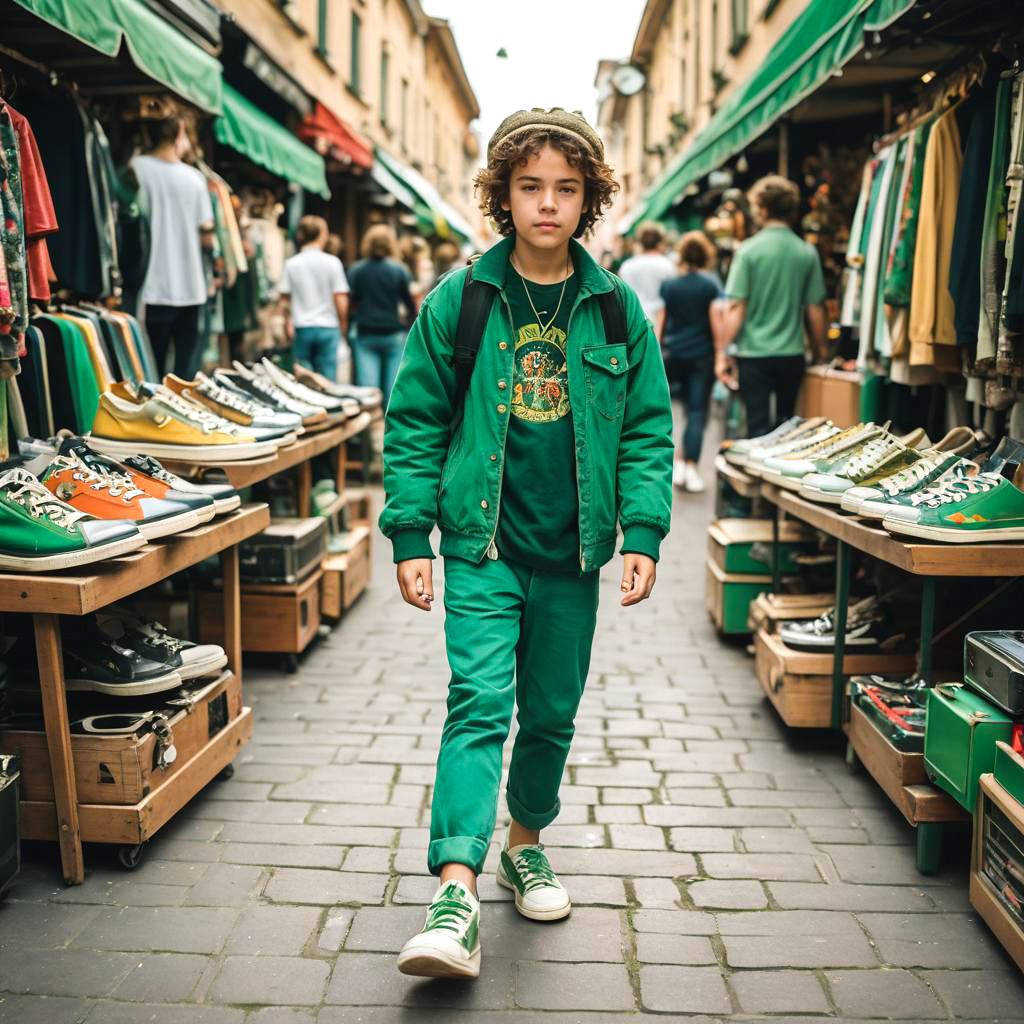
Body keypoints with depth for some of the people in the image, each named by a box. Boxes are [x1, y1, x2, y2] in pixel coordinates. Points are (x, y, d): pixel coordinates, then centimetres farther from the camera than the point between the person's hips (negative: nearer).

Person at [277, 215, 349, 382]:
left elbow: (283, 298, 0)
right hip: (328, 327, -1)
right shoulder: (332, 262, -5)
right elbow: (341, 300, -6)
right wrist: (342, 325, 7)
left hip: (301, 329, 1)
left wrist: (288, 322, 13)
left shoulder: (291, 263, 0)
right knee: (327, 379, 3)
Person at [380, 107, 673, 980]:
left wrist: (643, 533, -4)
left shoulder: (618, 309, 4)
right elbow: (415, 423, 1)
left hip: (572, 552, 3)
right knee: (480, 703, -14)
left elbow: (648, 429, 6)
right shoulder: (458, 302, -1)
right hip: (482, 545, -2)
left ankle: (526, 844, 37)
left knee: (552, 714, 14)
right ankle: (456, 894, -15)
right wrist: (411, 536, -5)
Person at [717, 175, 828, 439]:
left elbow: (736, 306, -11)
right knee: (785, 425, 17)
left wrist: (722, 352, -6)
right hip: (792, 355, 3)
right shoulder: (807, 253, 0)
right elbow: (815, 310, 3)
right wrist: (820, 351, 15)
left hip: (754, 354, -3)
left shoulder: (748, 251, -8)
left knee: (758, 428, 0)